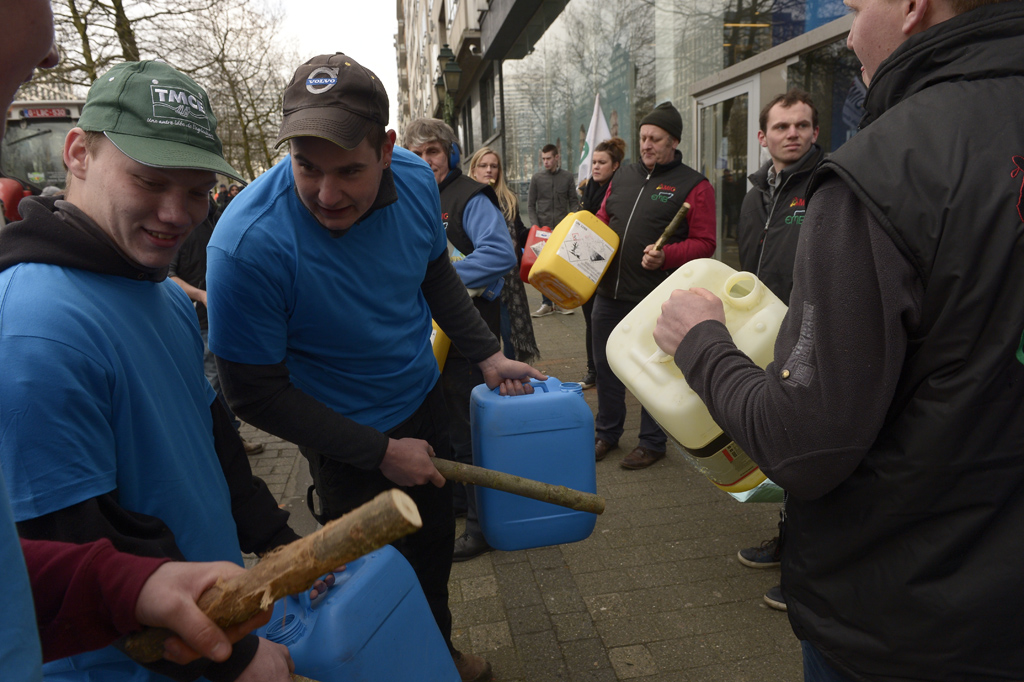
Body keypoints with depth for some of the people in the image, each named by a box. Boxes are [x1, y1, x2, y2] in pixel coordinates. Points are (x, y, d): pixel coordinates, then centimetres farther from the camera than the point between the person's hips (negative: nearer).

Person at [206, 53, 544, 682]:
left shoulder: (415, 180, -16)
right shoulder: (248, 244, -33)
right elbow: (255, 395, -23)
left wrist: (489, 354, 0)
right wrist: (381, 452, -20)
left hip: (424, 400, 6)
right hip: (350, 443, -5)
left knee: (436, 544, 25)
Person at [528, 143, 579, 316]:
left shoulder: (568, 177, 5)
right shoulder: (537, 178, 5)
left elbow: (574, 202, 6)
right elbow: (530, 204, 7)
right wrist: (535, 225, -4)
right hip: (543, 229, 0)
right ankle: (546, 303, 7)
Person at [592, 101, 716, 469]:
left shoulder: (694, 185, -3)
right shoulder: (623, 176, 13)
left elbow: (704, 243, -8)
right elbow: (602, 220, 23)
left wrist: (666, 256, -23)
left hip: (655, 297, -5)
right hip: (609, 291, 6)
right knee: (605, 365, 14)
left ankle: (652, 442, 23)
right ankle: (607, 432, 33)